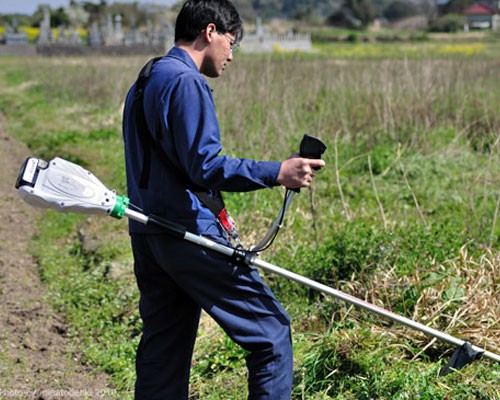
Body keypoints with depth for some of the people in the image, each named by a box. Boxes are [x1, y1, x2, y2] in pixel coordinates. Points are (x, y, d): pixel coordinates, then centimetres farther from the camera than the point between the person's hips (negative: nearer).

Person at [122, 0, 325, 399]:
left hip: (146, 236, 10)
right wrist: (277, 173, -24)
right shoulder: (186, 82, -13)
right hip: (189, 235, -10)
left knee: (162, 352, 13)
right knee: (270, 332, -3)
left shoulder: (144, 82, 18)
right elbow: (205, 167, -22)